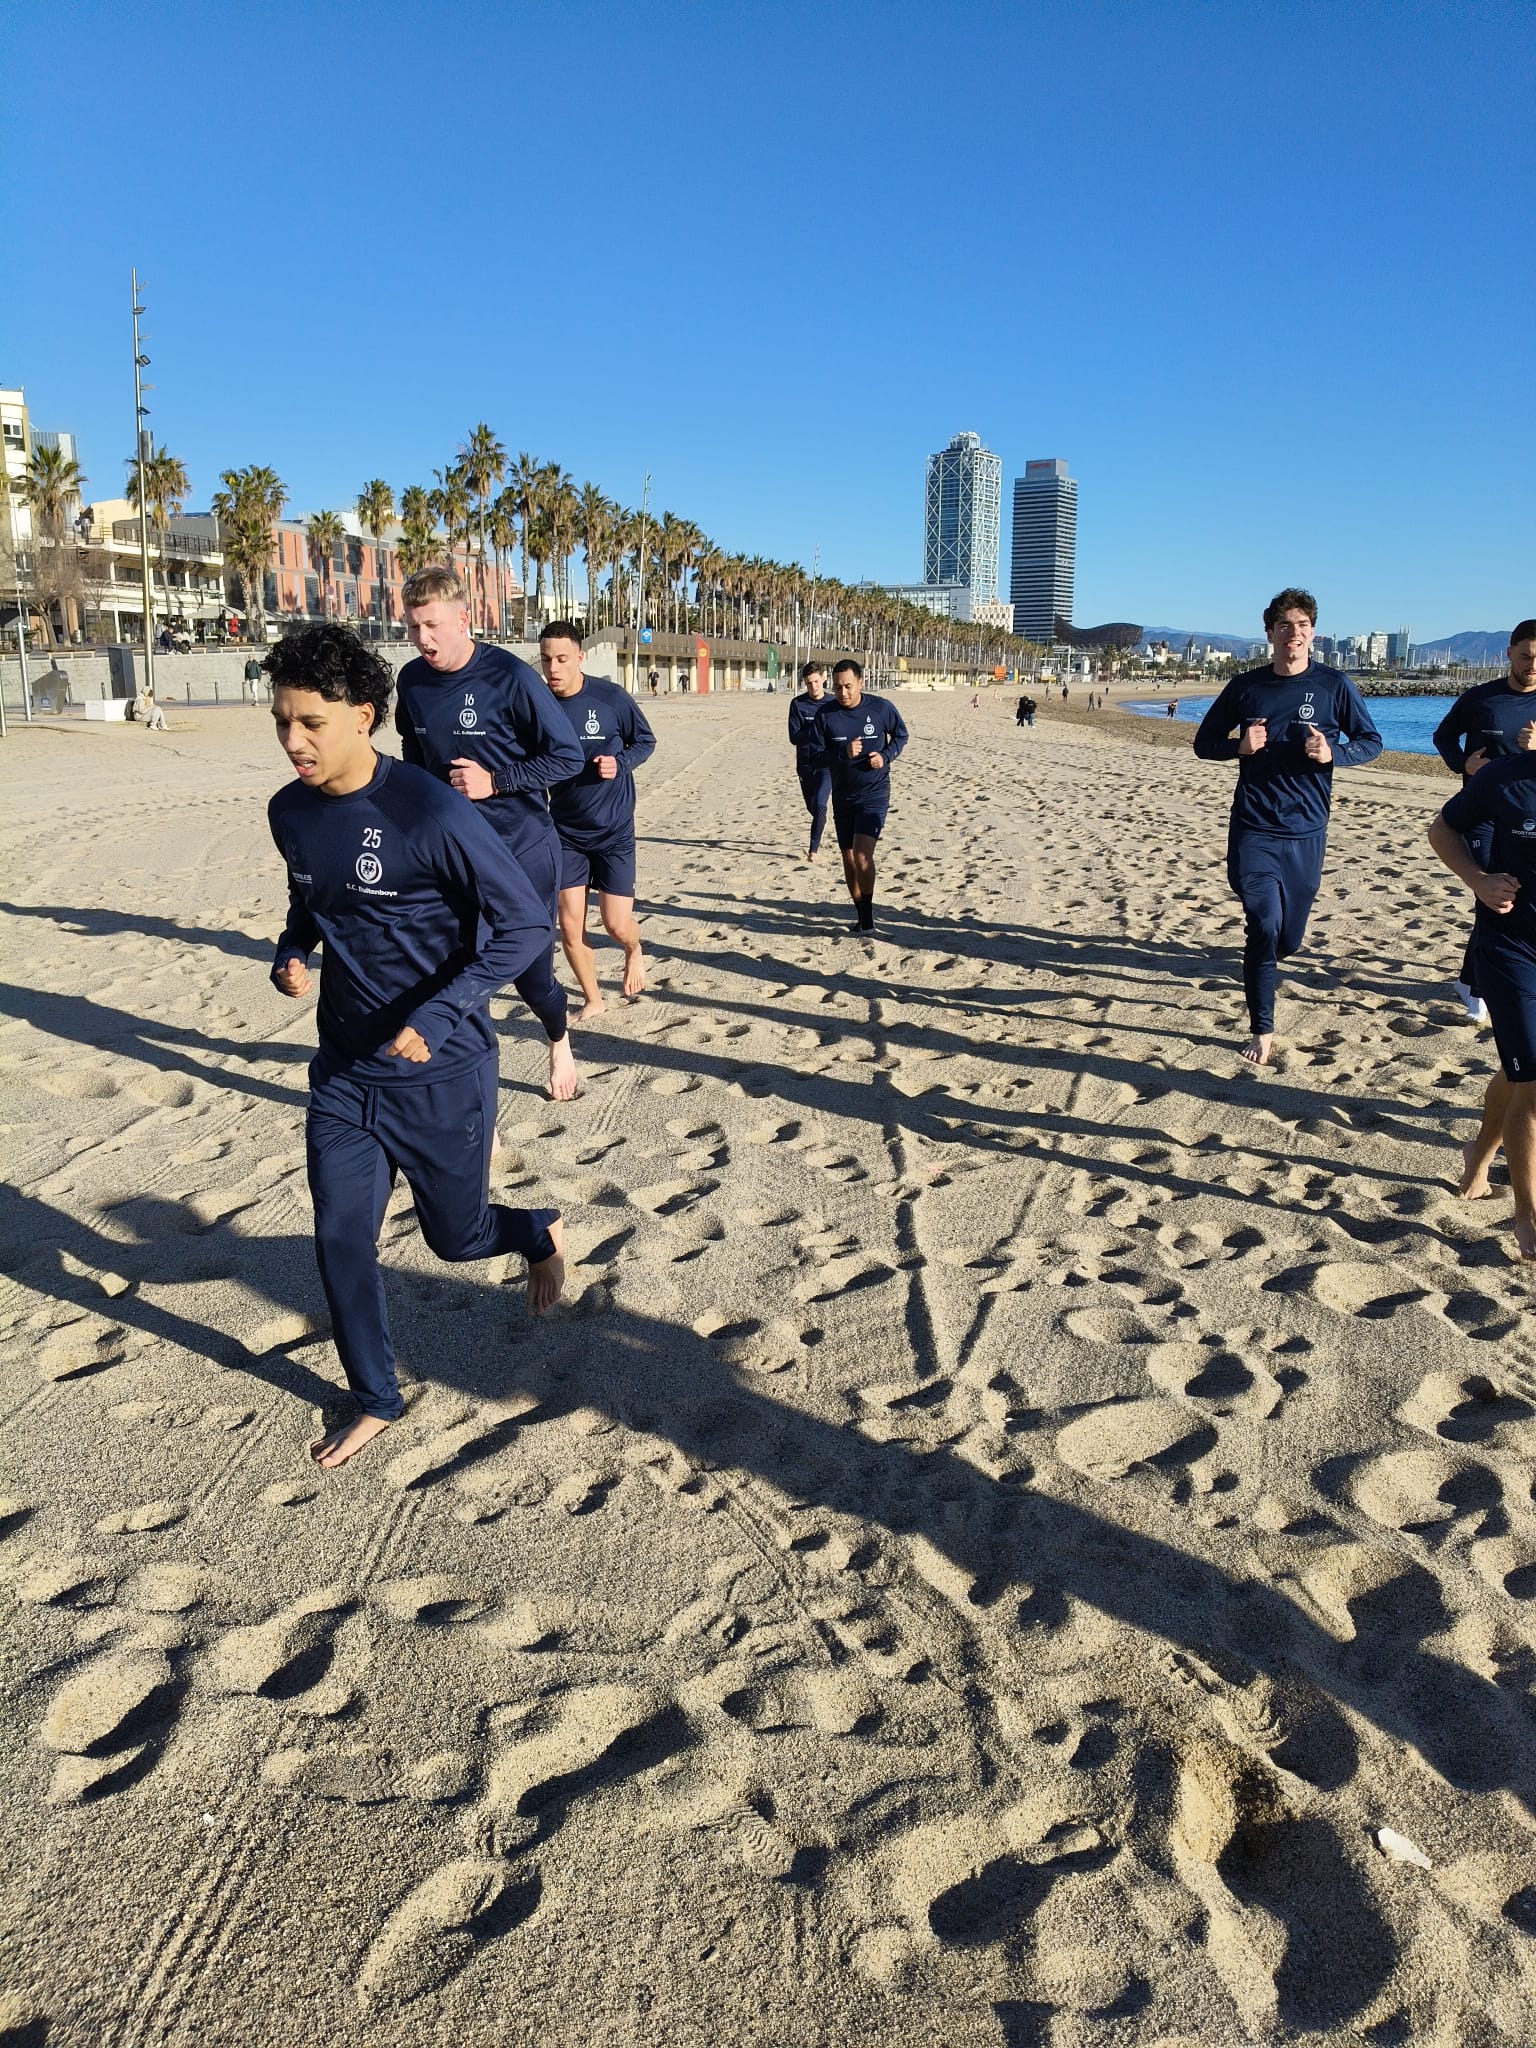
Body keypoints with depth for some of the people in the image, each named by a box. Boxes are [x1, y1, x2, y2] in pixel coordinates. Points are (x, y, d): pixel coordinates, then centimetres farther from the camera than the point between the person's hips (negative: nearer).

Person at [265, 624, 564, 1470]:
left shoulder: (431, 814, -21)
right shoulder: (290, 812, -1)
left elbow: (526, 924, -18)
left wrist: (435, 1017, -24)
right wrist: (291, 954, -3)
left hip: (441, 1073, -5)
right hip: (343, 1071, 5)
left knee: (456, 1236, 11)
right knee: (340, 1242, 5)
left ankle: (539, 1232, 47)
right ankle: (375, 1401, 27)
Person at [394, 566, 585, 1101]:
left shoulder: (509, 676, -15)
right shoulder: (412, 680, 0)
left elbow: (568, 757, -13)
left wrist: (494, 781, -19)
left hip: (523, 850, -4)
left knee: (531, 975, 6)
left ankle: (559, 1041, 42)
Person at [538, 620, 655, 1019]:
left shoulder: (611, 698, -13)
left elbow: (645, 741, 1)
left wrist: (620, 763, -17)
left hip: (614, 830, -2)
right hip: (565, 832, 2)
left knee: (617, 924, -3)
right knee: (570, 926, 0)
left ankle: (634, 951, 35)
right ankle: (592, 998, 23)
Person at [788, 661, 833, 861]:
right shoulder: (797, 704, -2)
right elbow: (794, 738, -8)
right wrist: (815, 730, -24)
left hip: (826, 764, -2)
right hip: (805, 764, 2)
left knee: (819, 805, -18)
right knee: (812, 807, 16)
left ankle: (814, 849, -10)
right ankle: (821, 824, 49)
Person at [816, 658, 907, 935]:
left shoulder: (882, 709, -10)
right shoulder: (825, 715, -6)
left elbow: (901, 735, 8)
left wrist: (885, 756, -11)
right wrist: (844, 754, -22)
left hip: (874, 794, -3)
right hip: (842, 795, 3)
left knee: (862, 854, -19)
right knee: (849, 860, 9)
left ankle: (867, 915, -3)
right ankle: (862, 916, 26)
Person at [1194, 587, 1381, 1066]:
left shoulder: (1334, 685, 0)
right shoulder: (1246, 686, 1)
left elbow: (1371, 742, 6)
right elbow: (1204, 743, 9)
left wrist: (1334, 752, -15)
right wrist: (1240, 745, -12)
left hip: (1306, 832, 1)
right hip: (1254, 830, -1)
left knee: (1287, 939, 10)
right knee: (1265, 927, -13)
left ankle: (1256, 946, 47)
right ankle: (1262, 1031, -2)